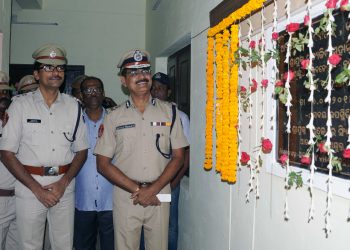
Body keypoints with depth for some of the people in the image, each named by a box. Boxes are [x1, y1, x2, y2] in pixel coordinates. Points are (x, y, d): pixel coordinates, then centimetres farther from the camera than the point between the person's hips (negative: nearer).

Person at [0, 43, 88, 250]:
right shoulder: (21, 105, -2)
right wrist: (37, 188, -9)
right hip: (30, 185, -2)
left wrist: (63, 183, -6)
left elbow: (81, 150, 9)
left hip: (65, 187, 2)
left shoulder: (73, 106, 6)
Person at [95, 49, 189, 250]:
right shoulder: (114, 117, 3)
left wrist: (152, 189, -9)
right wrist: (136, 189, -9)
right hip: (125, 195, 0)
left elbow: (178, 157, 2)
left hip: (159, 194, 0)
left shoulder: (169, 112, 4)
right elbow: (103, 164, 1)